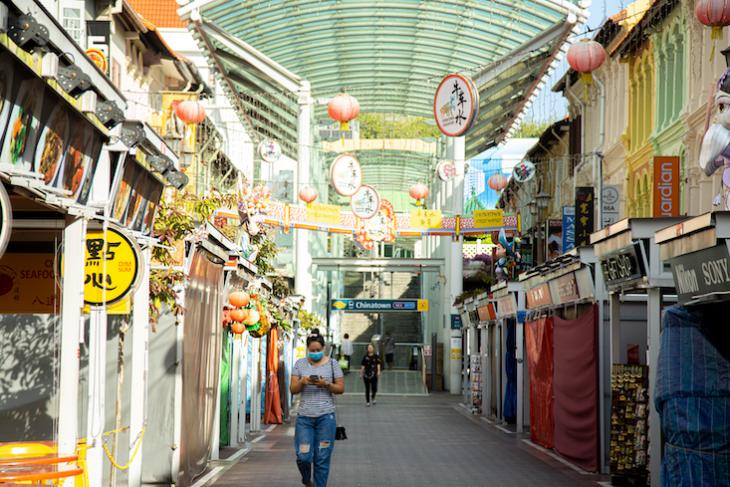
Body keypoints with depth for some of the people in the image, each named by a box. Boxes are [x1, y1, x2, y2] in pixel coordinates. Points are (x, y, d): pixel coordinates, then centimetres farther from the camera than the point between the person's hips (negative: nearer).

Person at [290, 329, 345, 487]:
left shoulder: (332, 364, 4)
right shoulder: (300, 364, 7)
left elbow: (341, 388, 3)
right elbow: (293, 389, 5)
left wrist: (326, 384, -15)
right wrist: (303, 382, -16)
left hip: (326, 416, -1)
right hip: (304, 417, 1)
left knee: (322, 459, -2)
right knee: (303, 456, -2)